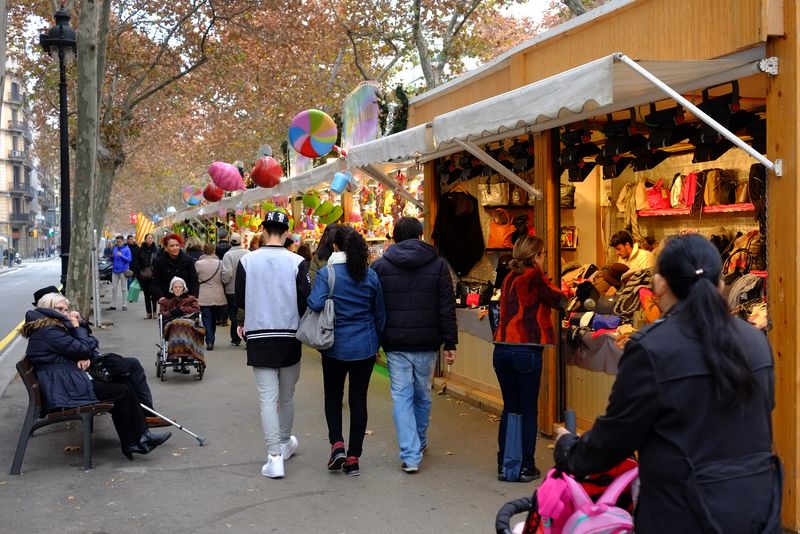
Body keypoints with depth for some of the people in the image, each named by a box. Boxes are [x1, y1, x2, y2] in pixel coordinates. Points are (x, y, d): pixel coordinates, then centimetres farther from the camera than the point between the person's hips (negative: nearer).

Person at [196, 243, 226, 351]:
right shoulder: (220, 263, -4)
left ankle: (209, 341, -10)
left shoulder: (198, 264, -7)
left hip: (203, 298, -2)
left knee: (206, 319, 1)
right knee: (214, 319, 16)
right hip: (218, 297, 2)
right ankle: (211, 340, 25)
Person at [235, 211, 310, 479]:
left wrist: (243, 324, 23)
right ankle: (285, 443, 34)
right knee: (287, 396, 17)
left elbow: (239, 299, 4)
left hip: (259, 337, 0)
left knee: (267, 397, -1)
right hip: (290, 338, 0)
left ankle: (275, 456, -9)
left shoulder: (247, 261, -4)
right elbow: (305, 301, -6)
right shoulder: (296, 262, -7)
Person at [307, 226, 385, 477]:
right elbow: (380, 313, 8)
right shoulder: (371, 275, 1)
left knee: (333, 395, 16)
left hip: (336, 346, -2)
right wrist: (376, 339, 21)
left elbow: (315, 304, -25)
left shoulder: (327, 273, -11)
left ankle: (337, 443, -2)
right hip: (365, 347, 2)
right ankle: (353, 458, 10)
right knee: (358, 399, 8)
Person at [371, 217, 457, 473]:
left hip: (395, 344, -1)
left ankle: (410, 455, -4)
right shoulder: (438, 265, 1)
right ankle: (419, 443, 35)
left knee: (402, 396, 3)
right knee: (422, 395, 17)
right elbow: (447, 308, -2)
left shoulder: (380, 266, 1)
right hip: (427, 344, 1)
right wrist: (450, 343, 1)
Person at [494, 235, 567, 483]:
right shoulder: (534, 276, -6)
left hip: (501, 349, 6)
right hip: (526, 350, -6)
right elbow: (560, 301, -2)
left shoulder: (509, 278, 14)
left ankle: (504, 465, 16)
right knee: (529, 410, 4)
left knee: (510, 408, 14)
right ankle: (526, 467, 7)